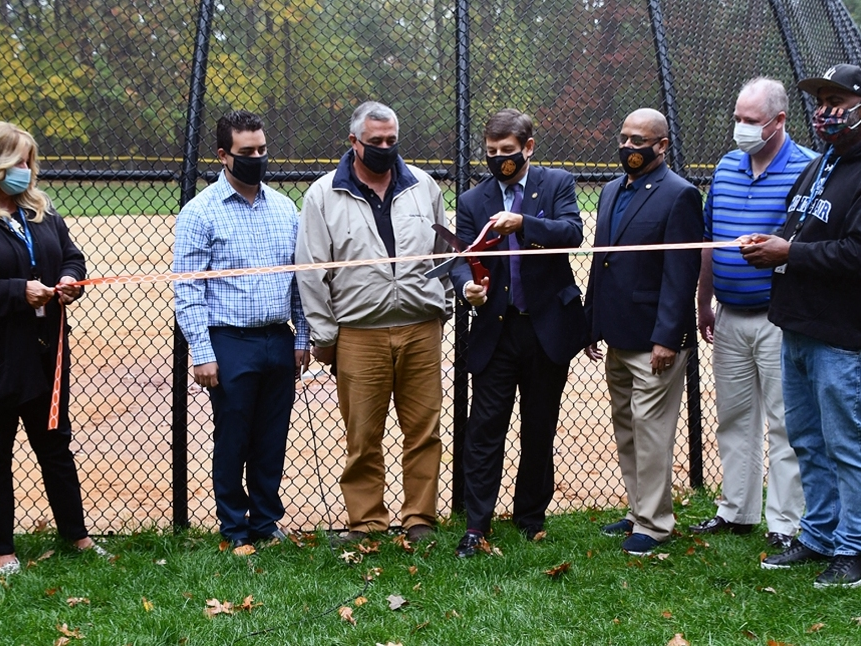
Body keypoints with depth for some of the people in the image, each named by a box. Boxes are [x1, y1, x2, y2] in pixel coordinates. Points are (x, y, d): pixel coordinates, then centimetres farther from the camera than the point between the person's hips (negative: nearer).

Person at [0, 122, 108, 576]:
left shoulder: (42, 212, 7)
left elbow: (72, 256, 16)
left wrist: (70, 279, -5)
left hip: (47, 354, 6)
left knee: (56, 446, 18)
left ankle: (76, 534, 29)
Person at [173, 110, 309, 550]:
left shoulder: (284, 208, 9)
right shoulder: (200, 212, -6)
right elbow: (188, 290, -8)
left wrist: (302, 337, 9)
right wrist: (201, 353, -12)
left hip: (279, 342, 4)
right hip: (231, 344, -4)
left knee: (272, 440, 12)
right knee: (232, 442, 5)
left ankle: (266, 520, 25)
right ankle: (235, 528, 18)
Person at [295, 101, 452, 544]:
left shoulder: (422, 187, 10)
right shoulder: (324, 195, 2)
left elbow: (444, 252, 20)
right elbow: (312, 271, 3)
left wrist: (445, 304, 14)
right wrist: (323, 335, 1)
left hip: (421, 329, 2)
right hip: (359, 335, -2)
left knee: (423, 429, 4)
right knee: (363, 435, 2)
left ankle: (420, 518, 15)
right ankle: (367, 521, 13)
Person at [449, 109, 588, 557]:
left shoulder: (558, 184, 3)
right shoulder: (473, 201, 7)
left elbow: (572, 232, -15)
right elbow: (462, 261, 1)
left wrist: (523, 223, -31)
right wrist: (467, 286, -22)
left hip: (548, 329, 0)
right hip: (496, 331, 1)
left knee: (540, 428, 10)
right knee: (484, 427, -5)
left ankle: (531, 515, 24)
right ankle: (476, 524, -2)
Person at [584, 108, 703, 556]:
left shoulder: (678, 196, -11)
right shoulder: (611, 192, 14)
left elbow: (681, 272, -15)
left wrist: (666, 338, -19)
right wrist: (592, 325, 13)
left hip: (654, 340, -8)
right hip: (618, 338, 8)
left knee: (650, 430, -4)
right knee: (626, 430, 15)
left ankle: (654, 523, 5)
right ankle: (638, 511, 26)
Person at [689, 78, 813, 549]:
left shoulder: (808, 169, -9)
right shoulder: (726, 167, 10)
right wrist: (703, 303, 16)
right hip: (729, 316, 6)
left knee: (783, 422, -1)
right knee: (733, 418, 13)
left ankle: (785, 523, 7)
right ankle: (737, 511, 24)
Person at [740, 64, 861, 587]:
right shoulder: (817, 167, 15)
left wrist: (789, 254, -18)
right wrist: (772, 245, 4)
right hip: (797, 329, 10)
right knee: (807, 441, 17)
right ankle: (819, 535, 29)